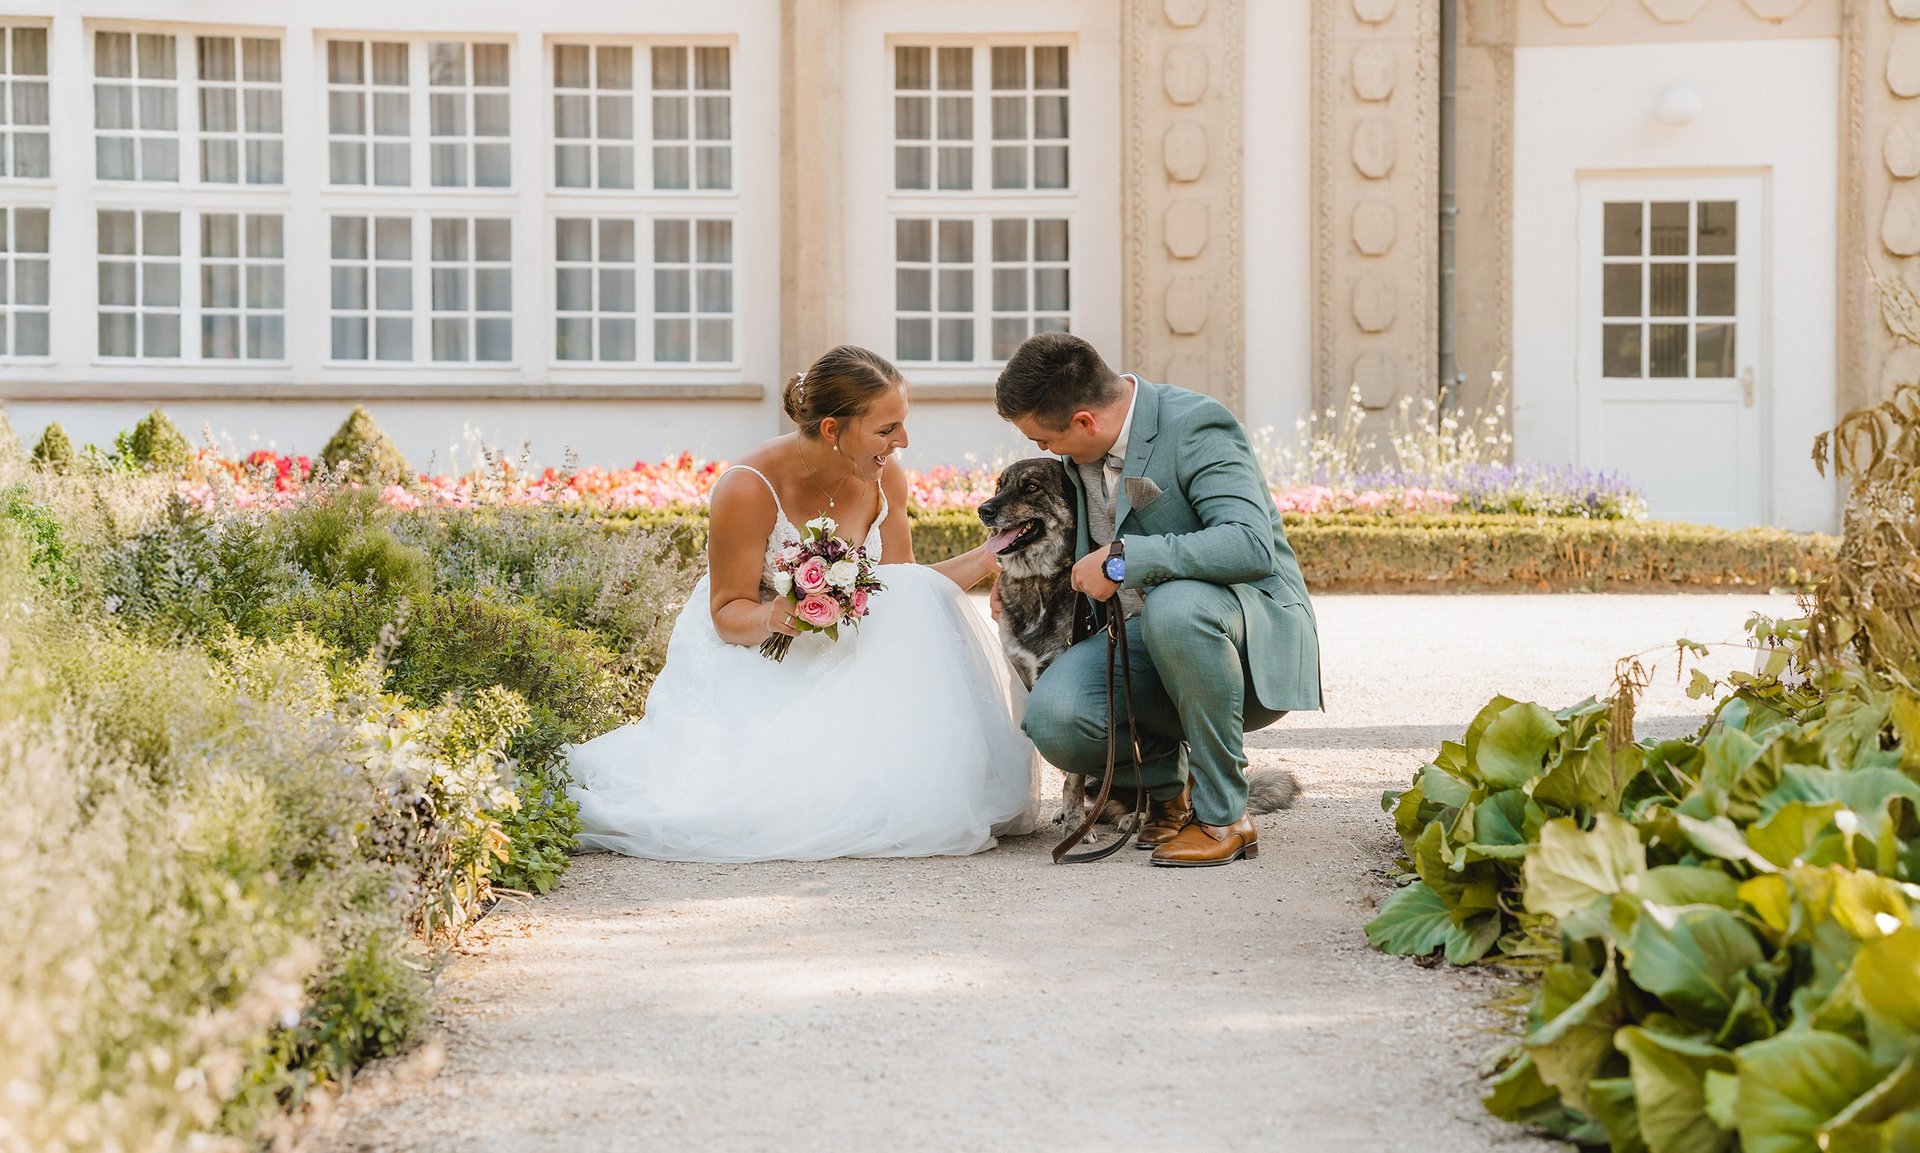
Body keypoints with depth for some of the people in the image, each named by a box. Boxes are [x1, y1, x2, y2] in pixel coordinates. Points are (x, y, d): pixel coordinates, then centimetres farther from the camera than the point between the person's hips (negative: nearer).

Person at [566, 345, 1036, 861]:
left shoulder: (884, 477, -7)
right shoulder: (750, 488, -24)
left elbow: (898, 590, -3)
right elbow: (728, 612, -17)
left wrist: (986, 559, -15)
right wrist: (771, 617, -40)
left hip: (838, 654, 6)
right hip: (749, 659, -6)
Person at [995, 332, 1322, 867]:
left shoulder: (1196, 424, -18)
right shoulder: (1081, 452, 6)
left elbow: (1251, 545, -32)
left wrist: (1121, 560, -32)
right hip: (1140, 633, 6)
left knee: (1173, 607, -41)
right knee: (1052, 719, -25)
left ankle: (1223, 816, -22)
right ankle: (1166, 782, 9)